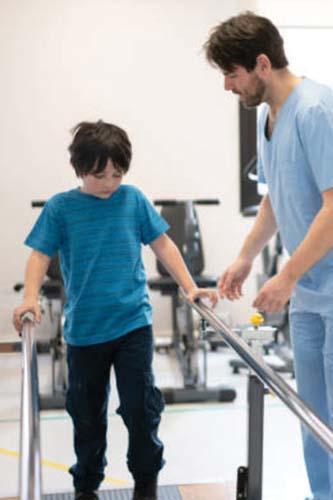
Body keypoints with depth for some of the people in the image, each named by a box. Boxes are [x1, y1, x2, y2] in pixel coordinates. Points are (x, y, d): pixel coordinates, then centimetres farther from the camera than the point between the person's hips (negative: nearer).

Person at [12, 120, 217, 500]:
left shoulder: (133, 199, 0)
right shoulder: (60, 208, -2)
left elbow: (162, 244, 4)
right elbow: (40, 255, -5)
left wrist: (190, 287, -5)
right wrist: (31, 298, -21)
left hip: (133, 323, 0)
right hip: (83, 329, 1)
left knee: (140, 405, 0)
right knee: (87, 412, 13)